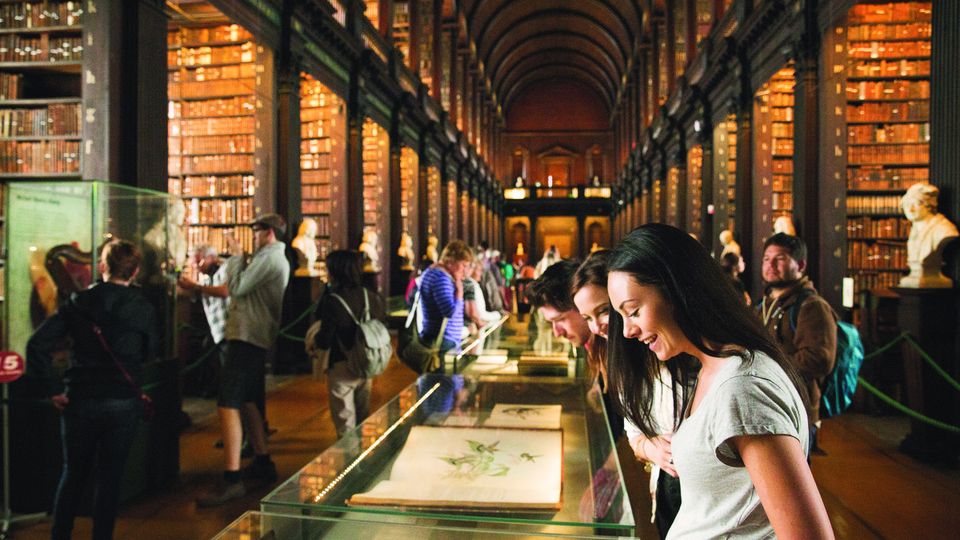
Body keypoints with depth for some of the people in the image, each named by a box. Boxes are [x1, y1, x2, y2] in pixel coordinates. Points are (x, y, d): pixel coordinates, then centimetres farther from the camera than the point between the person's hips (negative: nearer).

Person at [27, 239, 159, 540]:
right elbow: (150, 353, 5)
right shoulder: (144, 309, -7)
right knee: (109, 478, 8)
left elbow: (37, 346, -10)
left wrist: (53, 389, -5)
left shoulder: (78, 303, -4)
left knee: (73, 474, 17)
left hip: (81, 400, 1)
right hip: (123, 403, -1)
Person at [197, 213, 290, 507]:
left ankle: (232, 479, -17)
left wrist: (236, 255, -3)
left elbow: (236, 288, -16)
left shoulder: (268, 256, -11)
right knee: (248, 402, 20)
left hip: (247, 337, -11)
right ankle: (262, 463, 29)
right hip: (260, 339, 11)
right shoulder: (280, 259, 22)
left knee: (228, 405, -14)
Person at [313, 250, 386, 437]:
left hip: (342, 366, -6)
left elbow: (324, 342, -17)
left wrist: (315, 339, 3)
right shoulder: (371, 297, -3)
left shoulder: (332, 300, -19)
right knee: (363, 417, 21)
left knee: (345, 422, 7)